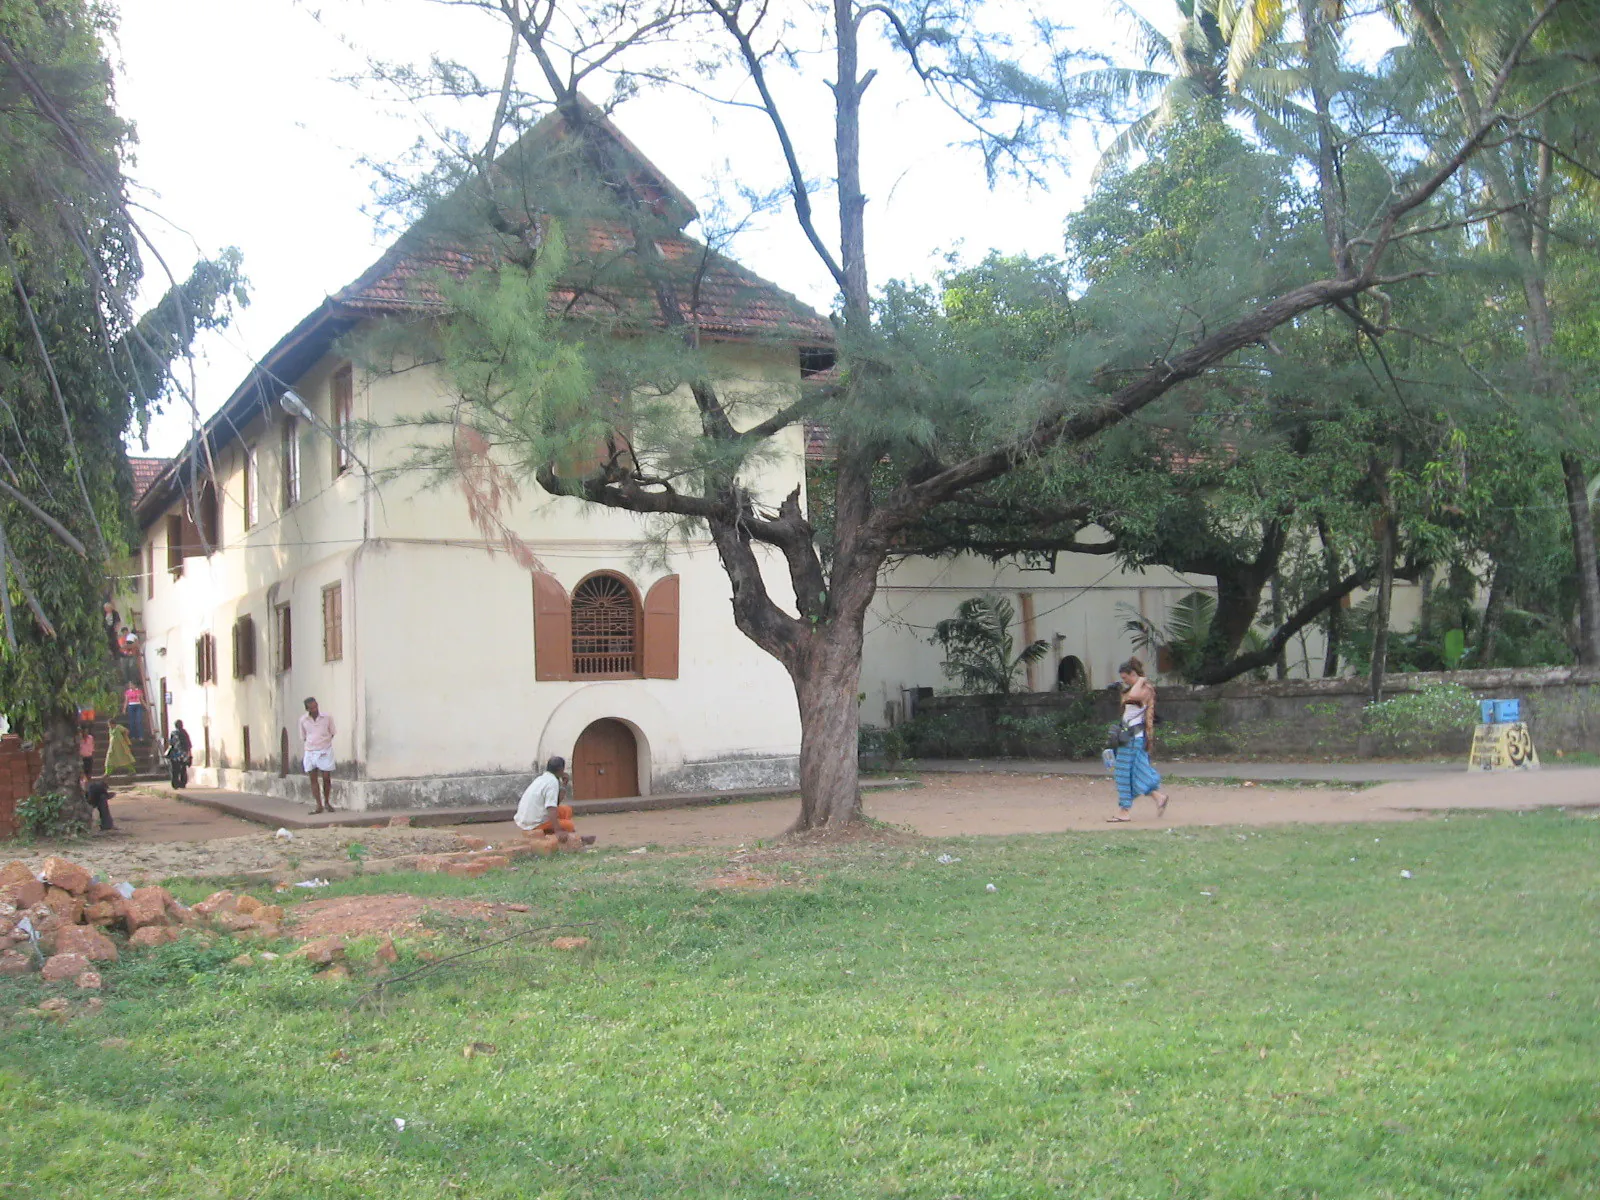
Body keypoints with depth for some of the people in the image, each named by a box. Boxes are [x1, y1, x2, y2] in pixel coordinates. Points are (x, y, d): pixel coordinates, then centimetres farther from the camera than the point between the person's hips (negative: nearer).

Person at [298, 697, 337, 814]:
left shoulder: (327, 717, -5)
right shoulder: (303, 720, 0)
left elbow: (332, 733, 7)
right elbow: (303, 737, 11)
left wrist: (325, 744, 1)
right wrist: (311, 744, 0)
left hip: (325, 752, -2)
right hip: (310, 752, 2)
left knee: (326, 778, -1)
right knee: (313, 779, 0)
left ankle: (327, 802, 17)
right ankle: (319, 805, 3)